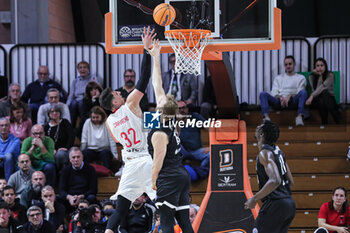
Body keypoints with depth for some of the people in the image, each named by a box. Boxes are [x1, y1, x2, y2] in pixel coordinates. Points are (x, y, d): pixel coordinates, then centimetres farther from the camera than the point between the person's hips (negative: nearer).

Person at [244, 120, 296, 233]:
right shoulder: (277, 151, 16)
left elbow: (275, 181, -25)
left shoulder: (264, 153, -12)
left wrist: (255, 199, -20)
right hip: (289, 204, 9)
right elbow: (290, 181, 21)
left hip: (275, 203, -9)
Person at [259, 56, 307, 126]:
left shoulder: (301, 78, 20)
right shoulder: (278, 78, 27)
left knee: (303, 92, -33)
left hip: (292, 101, -2)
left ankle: (299, 116, -49)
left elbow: (299, 92, 4)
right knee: (263, 94, -26)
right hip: (279, 100, 2)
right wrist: (281, 98, -11)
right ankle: (266, 117, -46)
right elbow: (274, 93, 12)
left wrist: (290, 96, -16)